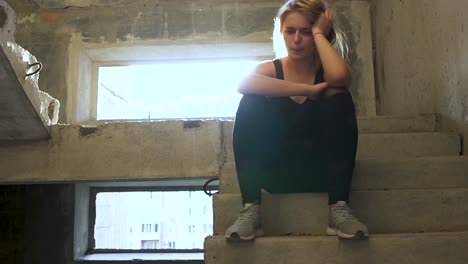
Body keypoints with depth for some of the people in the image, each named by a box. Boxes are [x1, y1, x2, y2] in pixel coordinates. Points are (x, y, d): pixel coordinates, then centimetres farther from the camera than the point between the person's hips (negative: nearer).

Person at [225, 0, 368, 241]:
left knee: (340, 100, -22)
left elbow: (339, 76, -28)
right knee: (250, 104, -22)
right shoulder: (270, 69, 2)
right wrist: (309, 90, -26)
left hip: (320, 169, 0)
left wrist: (319, 34, -12)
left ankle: (338, 208, -25)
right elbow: (244, 84, -25)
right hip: (275, 171, 0)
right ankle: (251, 210, -26)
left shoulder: (326, 71, 1)